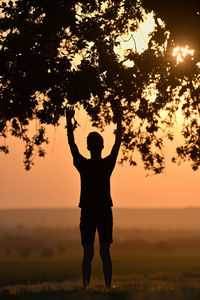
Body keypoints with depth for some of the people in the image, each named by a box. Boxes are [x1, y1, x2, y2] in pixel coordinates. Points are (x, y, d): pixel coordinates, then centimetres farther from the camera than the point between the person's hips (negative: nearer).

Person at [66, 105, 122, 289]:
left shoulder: (83, 165, -6)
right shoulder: (108, 164, -4)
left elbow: (71, 143, 5)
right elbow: (118, 142, 9)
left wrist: (69, 121, 13)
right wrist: (119, 120, 17)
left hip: (87, 213, -1)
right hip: (105, 212, 1)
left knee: (88, 253, 0)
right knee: (105, 253, 3)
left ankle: (86, 287, -4)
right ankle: (108, 287, 0)